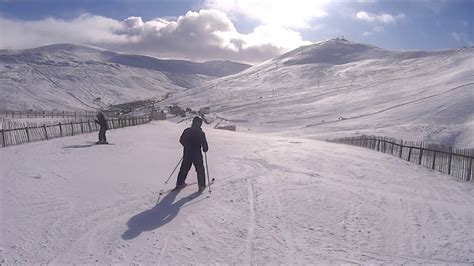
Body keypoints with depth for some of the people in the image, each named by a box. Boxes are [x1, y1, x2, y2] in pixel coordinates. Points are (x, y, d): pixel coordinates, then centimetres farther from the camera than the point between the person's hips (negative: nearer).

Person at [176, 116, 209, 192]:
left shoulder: (186, 131, 0)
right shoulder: (201, 133, -14)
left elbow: (181, 140, 10)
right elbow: (204, 144, -13)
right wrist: (205, 149, 8)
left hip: (187, 154, 4)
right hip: (197, 155, -4)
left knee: (184, 169, 18)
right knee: (200, 170, 10)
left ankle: (180, 183, 24)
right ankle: (201, 186, 13)